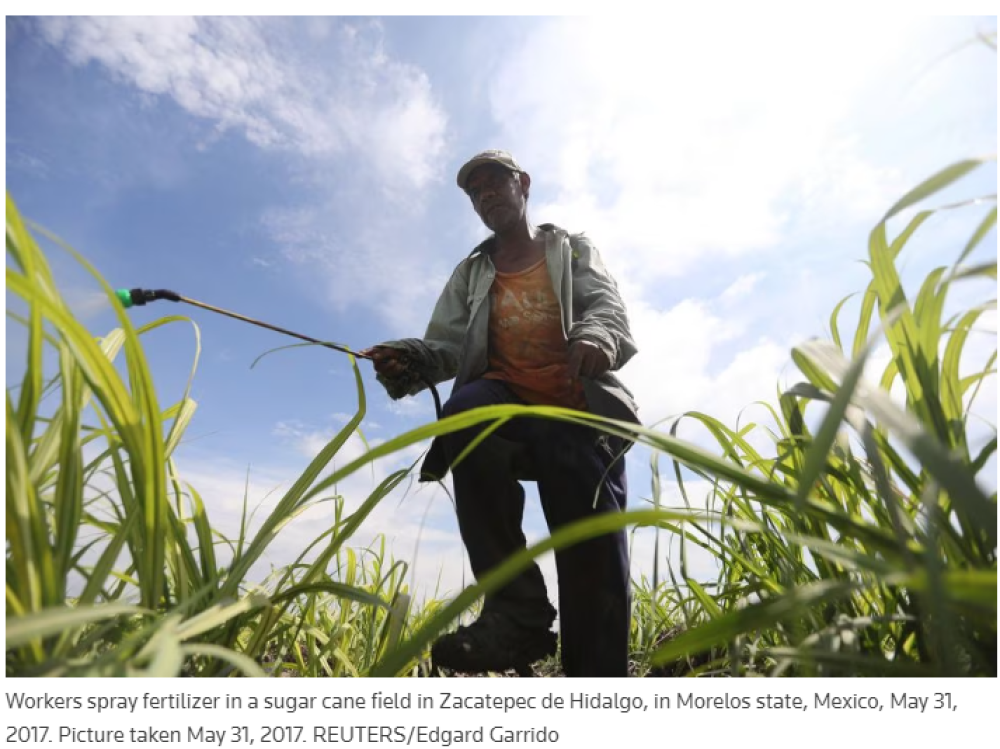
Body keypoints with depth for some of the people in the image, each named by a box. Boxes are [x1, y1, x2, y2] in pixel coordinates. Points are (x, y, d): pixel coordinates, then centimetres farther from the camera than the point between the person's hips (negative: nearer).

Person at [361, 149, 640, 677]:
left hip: (580, 407, 0)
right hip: (506, 405, 1)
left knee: (594, 554, -15)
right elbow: (447, 344, 9)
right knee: (463, 410, -35)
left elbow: (608, 306, 1)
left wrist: (596, 336, -25)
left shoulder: (574, 250, 21)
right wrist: (411, 359, -16)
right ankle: (518, 610, -25)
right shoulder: (470, 274, 24)